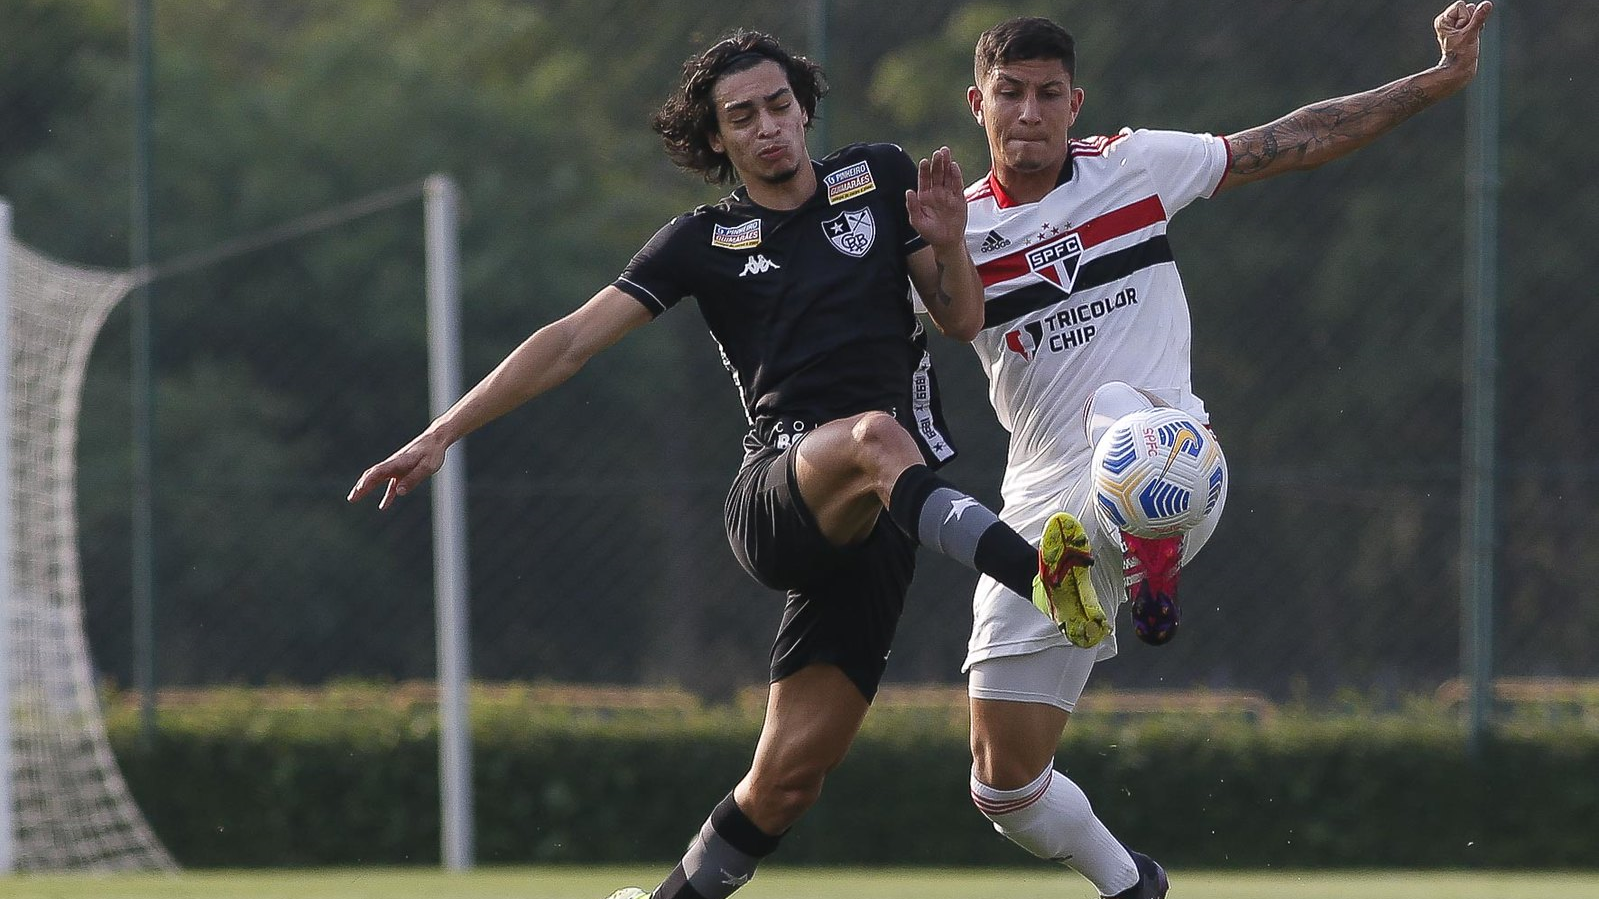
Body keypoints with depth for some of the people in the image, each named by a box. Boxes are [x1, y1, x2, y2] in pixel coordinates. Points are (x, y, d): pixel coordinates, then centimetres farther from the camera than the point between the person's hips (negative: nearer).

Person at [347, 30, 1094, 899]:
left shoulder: (878, 177, 14)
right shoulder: (702, 242, 10)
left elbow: (963, 320, 16)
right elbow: (571, 342, 8)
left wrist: (948, 245, -6)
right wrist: (440, 435, 2)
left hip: (879, 518, 2)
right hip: (775, 493, -2)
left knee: (789, 774, -8)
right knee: (877, 434, -40)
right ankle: (1045, 580, -62)